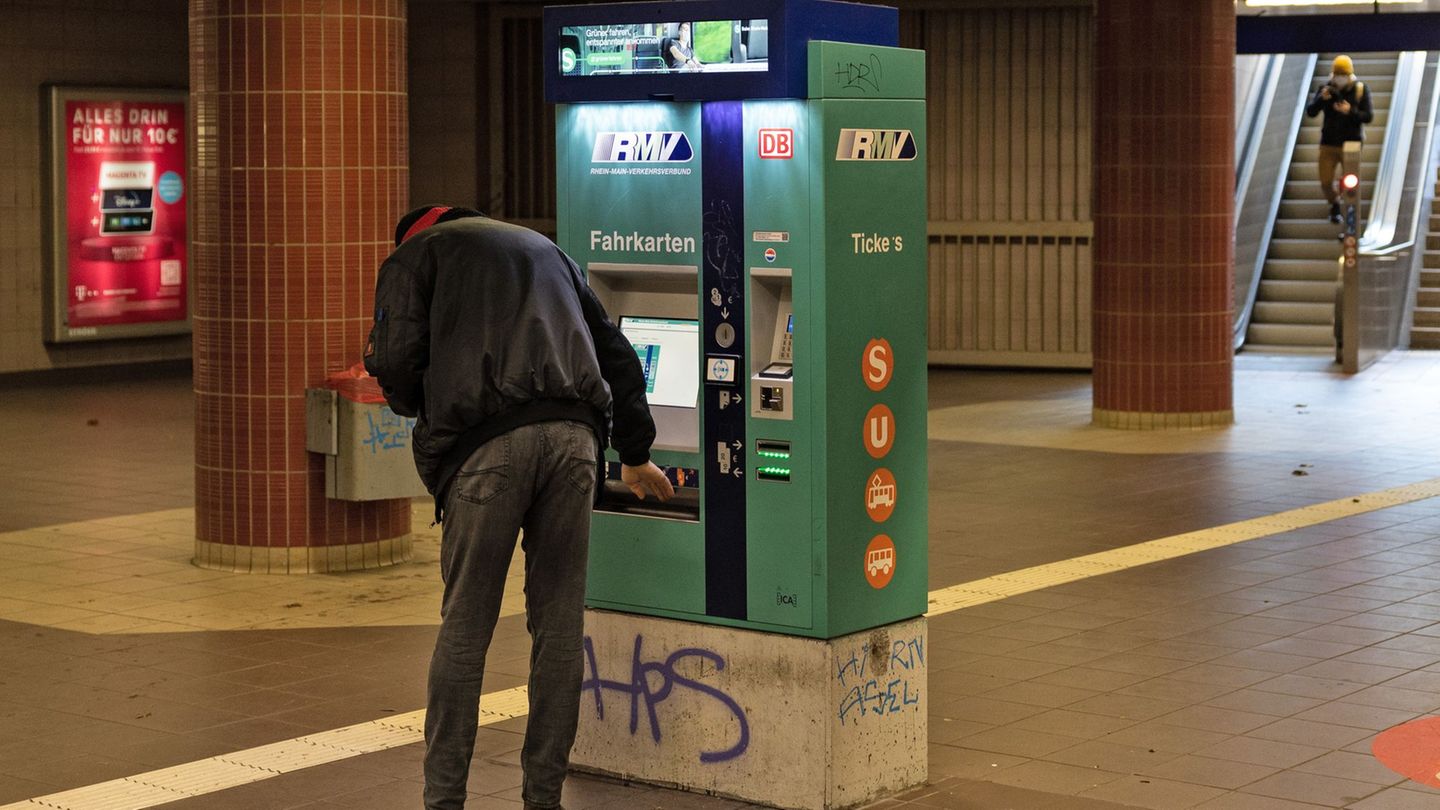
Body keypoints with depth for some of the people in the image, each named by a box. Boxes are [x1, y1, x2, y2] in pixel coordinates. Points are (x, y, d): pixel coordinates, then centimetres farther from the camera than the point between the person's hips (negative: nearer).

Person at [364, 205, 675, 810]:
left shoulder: (414, 255, 18)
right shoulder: (545, 249, 33)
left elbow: (397, 361, 2)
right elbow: (617, 355, 33)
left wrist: (426, 416, 23)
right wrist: (634, 454, 43)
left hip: (488, 442, -4)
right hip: (574, 436, 4)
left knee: (465, 624, 3)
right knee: (559, 623, 9)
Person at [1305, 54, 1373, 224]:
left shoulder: (1360, 90, -5)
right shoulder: (1326, 88, -1)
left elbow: (1368, 116, -9)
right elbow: (1310, 112, -6)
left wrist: (1350, 111, -26)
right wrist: (1321, 99, -24)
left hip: (1351, 144, -2)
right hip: (1328, 144, 2)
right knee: (1326, 182, 3)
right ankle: (1335, 205, 34)